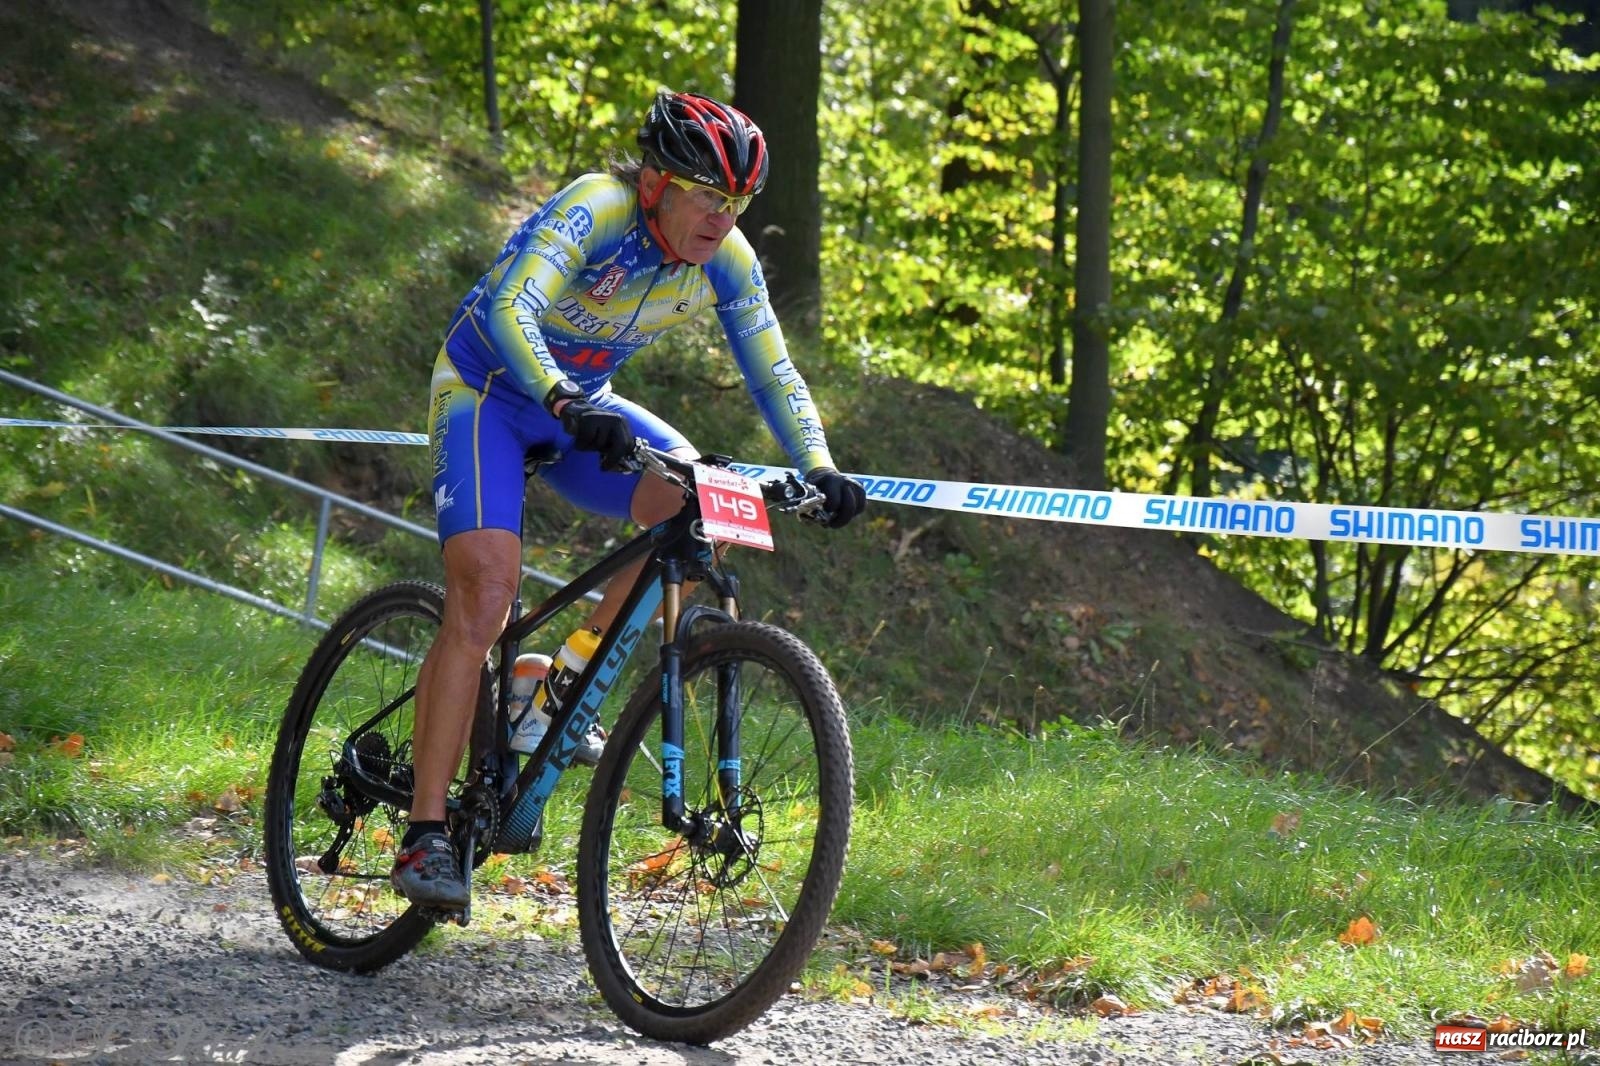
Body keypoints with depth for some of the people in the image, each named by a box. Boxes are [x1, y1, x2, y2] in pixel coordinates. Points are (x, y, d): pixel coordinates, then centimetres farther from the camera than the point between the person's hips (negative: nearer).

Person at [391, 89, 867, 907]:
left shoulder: (727, 262, -11)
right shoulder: (596, 211, -29)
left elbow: (773, 374, -6)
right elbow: (509, 312, -42)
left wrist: (819, 469, -22)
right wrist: (566, 403, -58)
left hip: (582, 405, 6)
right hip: (484, 390, -6)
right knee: (485, 593, -23)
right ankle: (424, 836, -21)